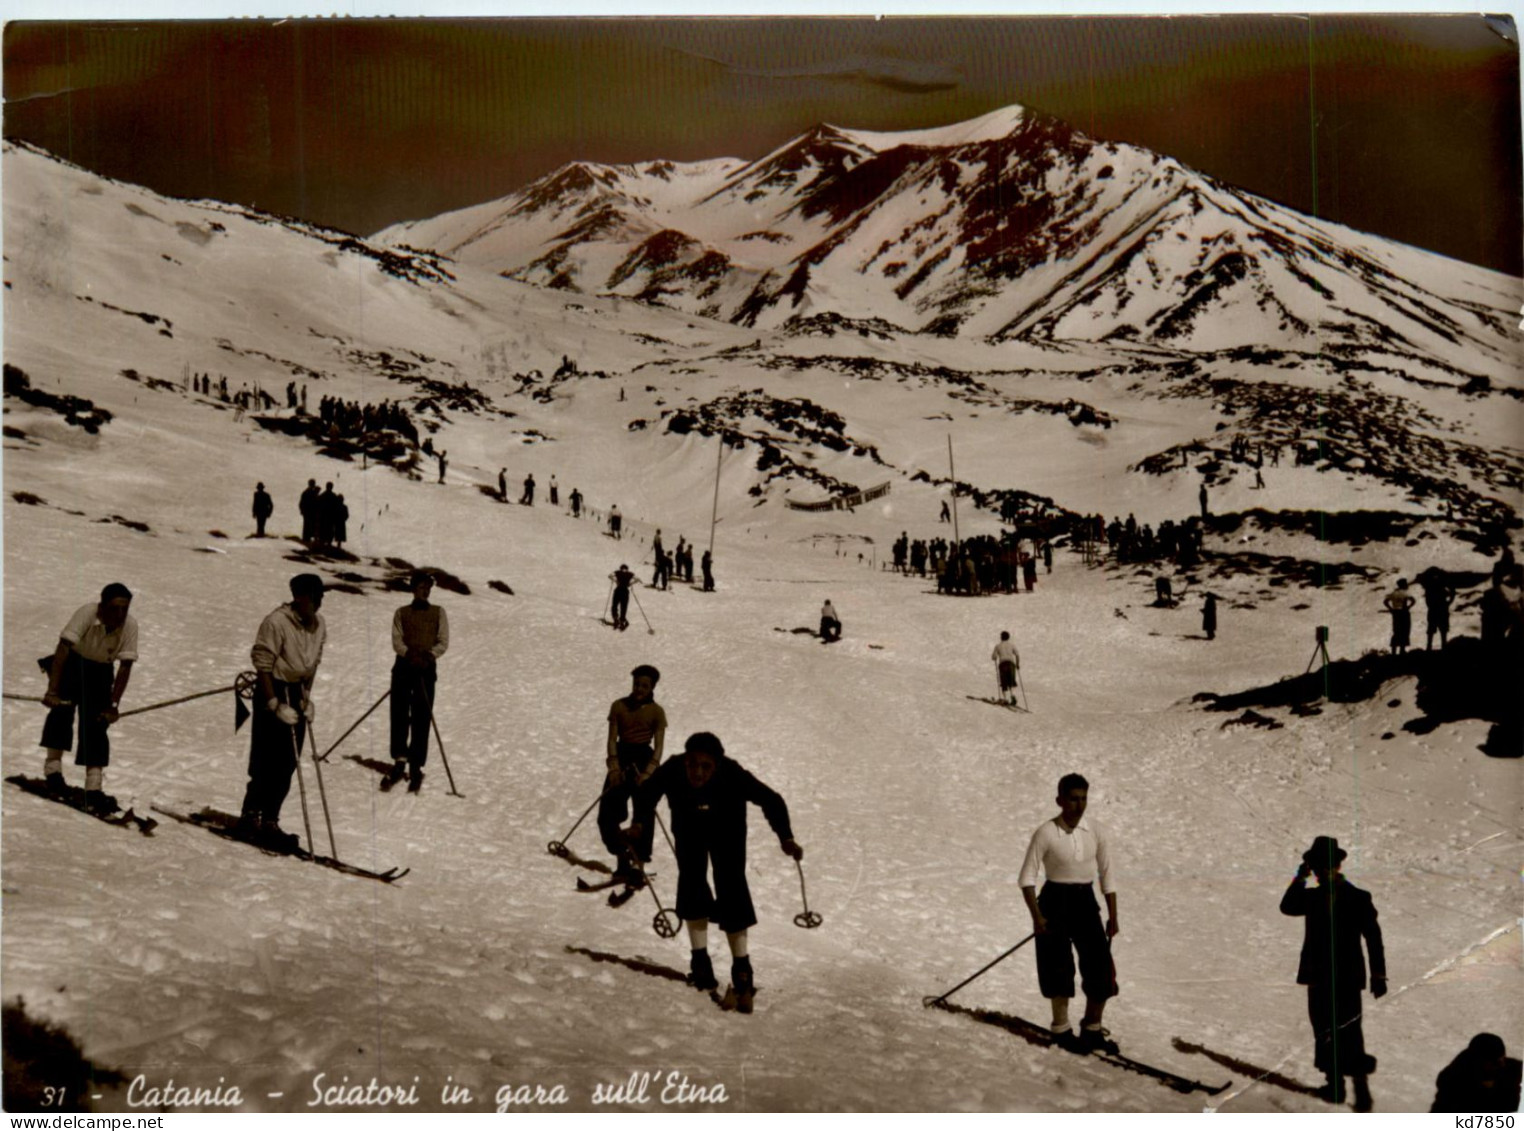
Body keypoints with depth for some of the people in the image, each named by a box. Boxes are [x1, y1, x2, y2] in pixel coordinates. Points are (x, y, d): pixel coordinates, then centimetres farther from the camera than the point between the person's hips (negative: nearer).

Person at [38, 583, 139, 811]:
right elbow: (63, 649, -35)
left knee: (96, 724, -6)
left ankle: (94, 789, -8)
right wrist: (52, 691, -41)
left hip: (100, 671, 2)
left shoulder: (130, 626, -24)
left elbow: (125, 667, -21)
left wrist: (113, 705, -25)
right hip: (72, 663, -2)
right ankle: (53, 765, -8)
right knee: (63, 707, -23)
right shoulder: (87, 613, -31)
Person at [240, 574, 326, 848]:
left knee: (288, 765, 7)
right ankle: (251, 817, 8)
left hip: (297, 694, 7)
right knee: (268, 762, -6)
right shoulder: (276, 622, -18)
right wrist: (275, 704, -18)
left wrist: (306, 697, 7)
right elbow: (262, 664, -16)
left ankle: (269, 822, 14)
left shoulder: (319, 626, 4)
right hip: (273, 691, -7)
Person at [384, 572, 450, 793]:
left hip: (426, 669, 0)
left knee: (421, 718, -3)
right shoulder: (401, 613, 11)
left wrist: (429, 655, -16)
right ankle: (399, 762, 2)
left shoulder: (438, 613, 11)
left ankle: (416, 768, 0)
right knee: (399, 715, -6)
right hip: (403, 667, 0)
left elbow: (443, 642, 4)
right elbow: (396, 641, 1)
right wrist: (410, 654, -18)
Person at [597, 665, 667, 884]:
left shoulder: (656, 712, -3)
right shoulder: (619, 706, 1)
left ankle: (637, 864, 0)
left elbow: (658, 746, -10)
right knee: (607, 815, -2)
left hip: (644, 761, -2)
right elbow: (612, 739, -4)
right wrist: (614, 767, -18)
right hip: (621, 759, 2)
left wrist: (648, 772, -24)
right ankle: (622, 859, 14)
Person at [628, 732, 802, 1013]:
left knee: (731, 889, -9)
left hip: (727, 831, -2)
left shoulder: (732, 775, -39)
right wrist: (640, 823, -23)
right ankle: (700, 961, 9)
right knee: (691, 884, -5)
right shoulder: (672, 771, -34)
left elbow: (771, 800, -27)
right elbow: (647, 791, -12)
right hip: (689, 830, 2)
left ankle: (741, 969, -3)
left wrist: (785, 838, -36)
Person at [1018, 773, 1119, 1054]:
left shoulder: (1094, 832, -1)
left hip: (1086, 901, 4)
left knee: (1102, 968, 2)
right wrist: (1037, 916, -17)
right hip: (1055, 901, -4)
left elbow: (1107, 875, 7)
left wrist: (1112, 916, 4)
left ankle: (1092, 1028, 19)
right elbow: (1027, 876, -10)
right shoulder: (1046, 833, -13)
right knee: (1059, 967, 3)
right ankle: (1062, 1029, 19)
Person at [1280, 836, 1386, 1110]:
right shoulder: (1312, 897, 6)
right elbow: (1287, 907, -9)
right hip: (1318, 978, 4)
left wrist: (1378, 975, -7)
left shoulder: (1358, 898, -5)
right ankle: (1334, 1085, 21)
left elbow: (1373, 937, -4)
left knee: (1349, 1037, -6)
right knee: (1325, 1035, 10)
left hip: (1346, 979, -4)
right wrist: (1300, 878, -16)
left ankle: (1362, 1090, 1)